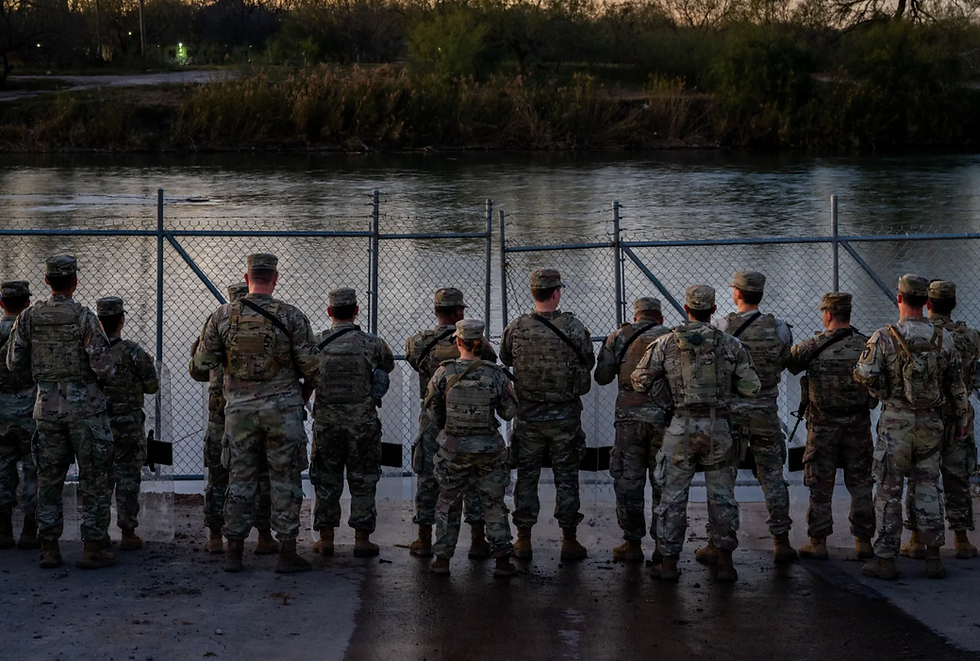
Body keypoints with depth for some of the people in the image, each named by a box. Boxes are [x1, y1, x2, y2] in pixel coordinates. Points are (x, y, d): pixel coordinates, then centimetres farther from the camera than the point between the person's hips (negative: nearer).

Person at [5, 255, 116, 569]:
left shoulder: (28, 317, 0)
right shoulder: (84, 317, -12)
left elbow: (14, 363, 2)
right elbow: (102, 366, -16)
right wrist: (109, 368, 6)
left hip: (47, 405, 4)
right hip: (85, 405, -4)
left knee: (49, 478, 11)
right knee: (93, 479, 3)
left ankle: (49, 549, 12)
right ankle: (92, 548, 3)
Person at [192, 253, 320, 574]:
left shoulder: (223, 316, -1)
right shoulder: (291, 316, -7)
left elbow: (202, 363, 2)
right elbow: (311, 367, -8)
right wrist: (306, 382, 14)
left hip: (239, 409, 2)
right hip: (282, 410, -2)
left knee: (240, 479, 9)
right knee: (285, 481, 5)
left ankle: (233, 553, 10)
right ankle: (287, 553, 5)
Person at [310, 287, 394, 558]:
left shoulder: (316, 343, -4)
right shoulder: (371, 343, -5)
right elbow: (388, 365, 14)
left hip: (326, 421, 1)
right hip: (362, 422, -1)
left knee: (326, 480, 10)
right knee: (362, 481, 7)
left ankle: (326, 538, 14)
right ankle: (362, 540, 8)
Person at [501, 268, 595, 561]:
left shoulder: (515, 329, -7)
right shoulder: (573, 327, -11)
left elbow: (505, 359, 10)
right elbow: (589, 363, 1)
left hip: (527, 416, 1)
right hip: (565, 415, -1)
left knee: (526, 477, 10)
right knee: (566, 477, 8)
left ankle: (523, 540, 12)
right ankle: (569, 541, 11)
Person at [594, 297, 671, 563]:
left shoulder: (619, 337, 6)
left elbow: (601, 377, 9)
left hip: (630, 417, 0)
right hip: (664, 418, 1)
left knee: (628, 481, 8)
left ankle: (632, 543, 9)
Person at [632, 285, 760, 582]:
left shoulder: (665, 343, -1)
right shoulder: (731, 345, 0)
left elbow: (640, 382, 2)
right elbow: (751, 387, 0)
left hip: (682, 426, -1)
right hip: (719, 427, 1)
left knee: (673, 495, 7)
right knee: (722, 496, 9)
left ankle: (669, 562, 9)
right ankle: (725, 562, 12)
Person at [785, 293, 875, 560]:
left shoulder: (813, 346, -11)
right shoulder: (866, 346, -4)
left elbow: (788, 364, 3)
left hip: (823, 427, -2)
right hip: (858, 426, 2)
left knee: (820, 487, 6)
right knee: (860, 484, 11)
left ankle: (818, 543, 9)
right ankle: (863, 541, 14)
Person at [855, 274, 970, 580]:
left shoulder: (884, 337, -12)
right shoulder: (944, 338, -1)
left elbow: (865, 376, -15)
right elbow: (957, 384, 5)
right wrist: (961, 419, 15)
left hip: (896, 422, -3)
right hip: (931, 422, 3)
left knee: (889, 491, 3)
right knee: (928, 488, 11)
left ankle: (885, 559, 5)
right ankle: (933, 558, 10)